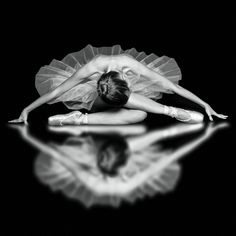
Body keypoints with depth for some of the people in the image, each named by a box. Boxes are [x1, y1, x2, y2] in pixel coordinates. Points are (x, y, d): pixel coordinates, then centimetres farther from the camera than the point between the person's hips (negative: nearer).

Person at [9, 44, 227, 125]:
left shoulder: (129, 64, -36)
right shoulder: (91, 69, -39)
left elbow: (170, 85, -32)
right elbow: (56, 91, -28)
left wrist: (205, 104, -28)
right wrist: (26, 110, -21)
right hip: (91, 98, -5)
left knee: (140, 114, -31)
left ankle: (80, 119, -32)